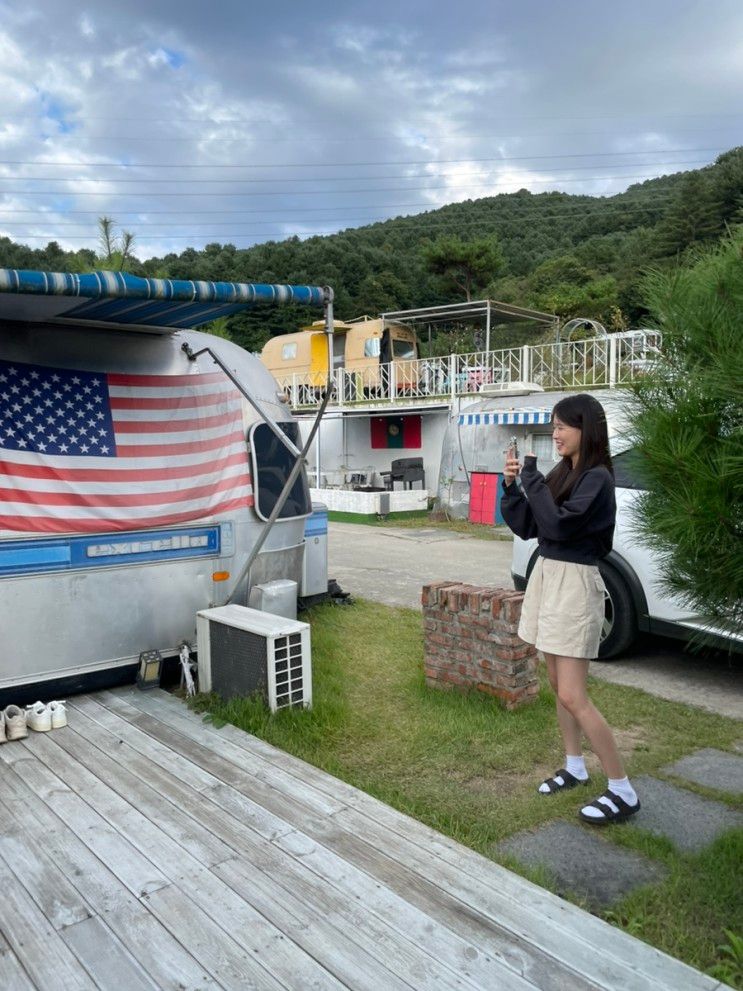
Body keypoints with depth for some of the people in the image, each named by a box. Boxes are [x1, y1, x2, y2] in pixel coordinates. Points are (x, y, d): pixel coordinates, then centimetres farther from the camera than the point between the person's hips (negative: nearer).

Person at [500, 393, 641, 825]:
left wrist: (532, 479, -16)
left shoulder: (597, 477, -14)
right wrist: (512, 485, -3)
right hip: (547, 576, 9)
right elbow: (526, 527, 9)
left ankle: (624, 792, 3)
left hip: (575, 584, -9)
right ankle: (575, 767, 31)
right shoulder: (563, 474, 11)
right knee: (559, 685, 16)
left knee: (573, 696, -8)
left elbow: (558, 525, -24)